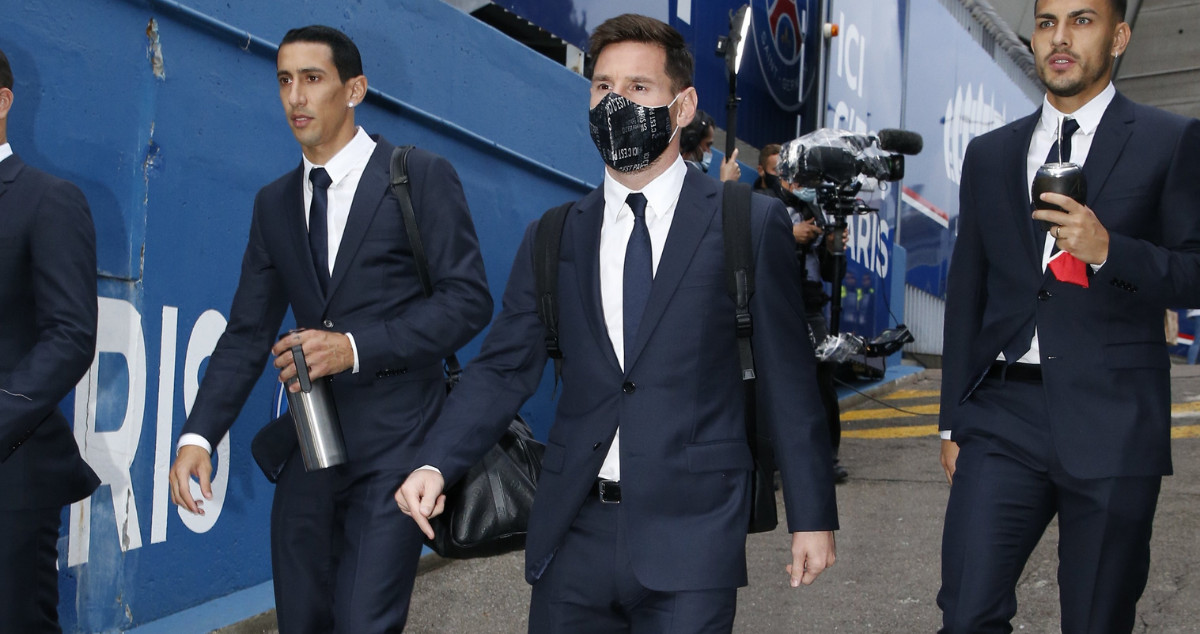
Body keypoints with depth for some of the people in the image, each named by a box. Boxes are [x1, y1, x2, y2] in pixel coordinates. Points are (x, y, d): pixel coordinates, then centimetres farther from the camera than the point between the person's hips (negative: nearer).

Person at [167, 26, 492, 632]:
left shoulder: (422, 175, -3)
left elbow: (468, 298, -9)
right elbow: (247, 332, 11)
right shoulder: (274, 202, 13)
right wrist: (197, 435, -3)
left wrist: (357, 347, -19)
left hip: (395, 444, -5)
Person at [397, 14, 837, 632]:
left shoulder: (751, 225, 0)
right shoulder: (554, 237, 8)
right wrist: (436, 464, -11)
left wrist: (812, 517, 1)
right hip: (574, 531, 3)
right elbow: (504, 367, 5)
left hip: (690, 535, -3)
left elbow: (787, 379, 1)